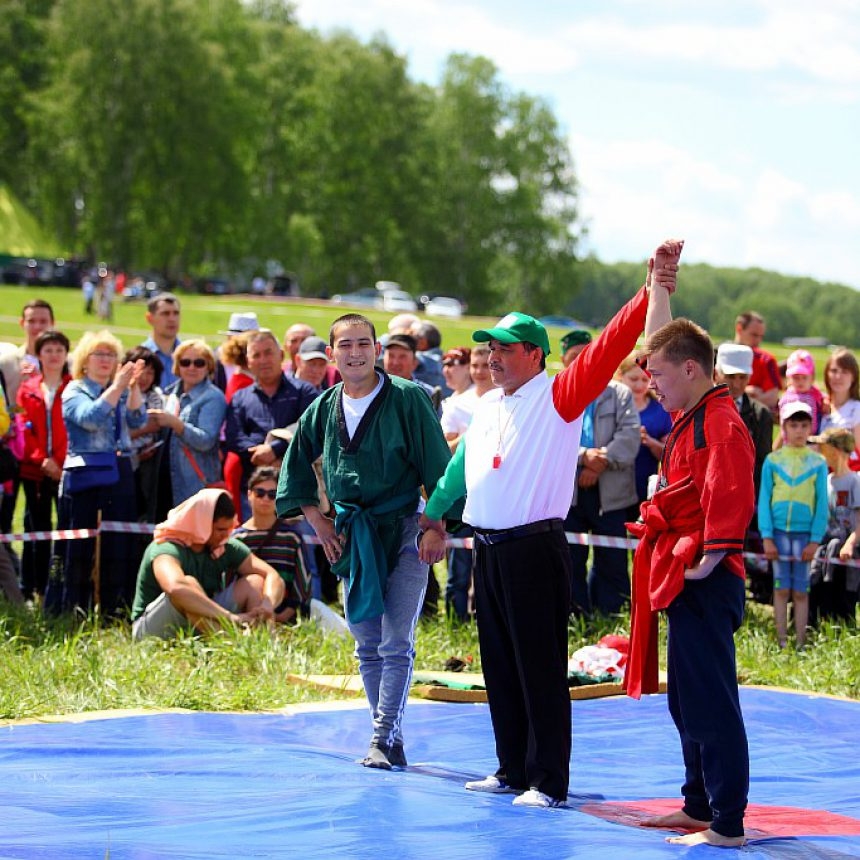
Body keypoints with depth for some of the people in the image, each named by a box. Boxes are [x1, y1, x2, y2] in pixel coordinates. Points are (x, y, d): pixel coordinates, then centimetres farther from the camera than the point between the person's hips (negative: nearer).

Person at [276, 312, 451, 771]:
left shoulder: (407, 398, -7)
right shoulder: (323, 408, 6)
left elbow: (436, 466, -6)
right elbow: (296, 468, 20)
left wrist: (436, 527, -10)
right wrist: (317, 521, 12)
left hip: (402, 530, -5)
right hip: (352, 536, 5)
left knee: (396, 643, -10)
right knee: (367, 647, 7)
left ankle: (383, 737, -9)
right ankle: (392, 741, 15)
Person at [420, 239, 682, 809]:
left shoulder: (558, 397, -6)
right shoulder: (487, 408, 15)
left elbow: (610, 347, -17)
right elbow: (461, 464, 27)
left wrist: (655, 290, -26)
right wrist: (436, 518, 27)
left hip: (535, 550, -7)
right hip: (489, 550, 7)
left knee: (542, 670, -5)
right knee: (500, 667, 13)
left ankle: (550, 782, 0)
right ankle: (512, 771, 23)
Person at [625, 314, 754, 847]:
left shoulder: (720, 425, -16)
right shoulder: (690, 419, 15)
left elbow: (731, 502, -25)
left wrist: (707, 563, -22)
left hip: (703, 584, -11)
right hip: (681, 579, 11)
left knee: (712, 706, -8)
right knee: (688, 702, 17)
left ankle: (727, 824, -4)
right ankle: (700, 807, 27)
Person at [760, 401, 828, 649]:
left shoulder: (818, 463, 3)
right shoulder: (773, 460, 3)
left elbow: (822, 504, 4)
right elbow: (764, 500, 3)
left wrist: (815, 540, -4)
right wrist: (767, 537, -5)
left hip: (804, 533, 0)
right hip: (779, 531, 0)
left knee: (801, 591, 2)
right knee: (781, 589, 3)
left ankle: (801, 644, 7)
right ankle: (781, 642, 8)